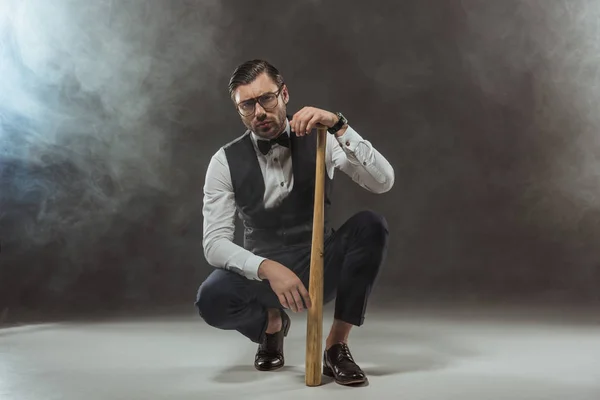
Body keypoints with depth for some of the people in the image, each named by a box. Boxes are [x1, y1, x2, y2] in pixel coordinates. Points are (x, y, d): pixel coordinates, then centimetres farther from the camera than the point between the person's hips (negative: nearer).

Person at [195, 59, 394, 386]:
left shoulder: (320, 140, -8)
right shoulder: (225, 162, -9)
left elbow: (383, 182, -23)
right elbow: (215, 243, -16)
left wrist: (339, 126, -35)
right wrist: (268, 268, -34)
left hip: (322, 267, 1)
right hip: (264, 271, 0)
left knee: (370, 225, -29)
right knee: (211, 299, -32)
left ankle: (337, 346, -15)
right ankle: (271, 322, 6)